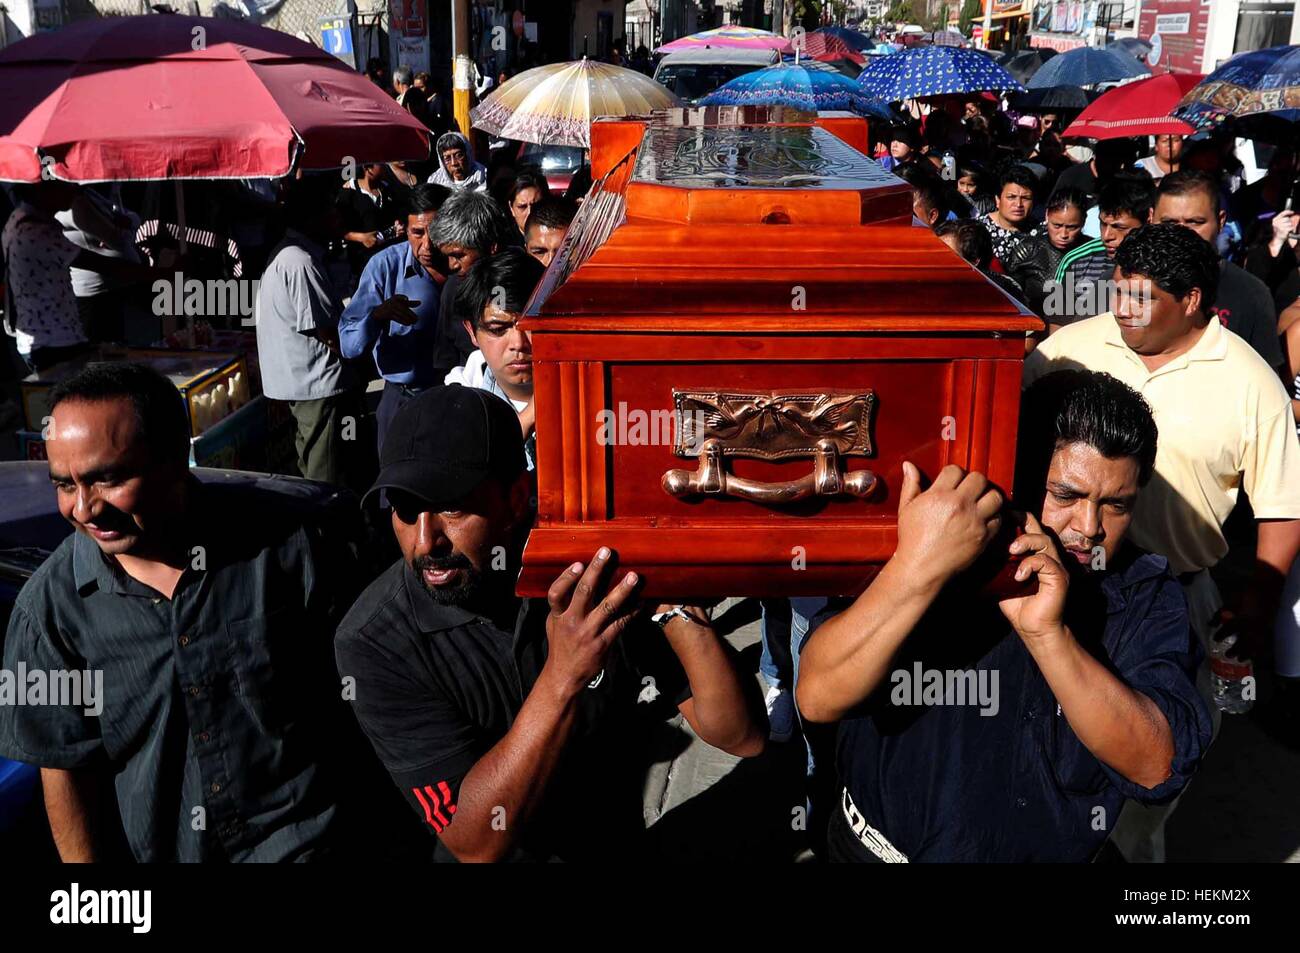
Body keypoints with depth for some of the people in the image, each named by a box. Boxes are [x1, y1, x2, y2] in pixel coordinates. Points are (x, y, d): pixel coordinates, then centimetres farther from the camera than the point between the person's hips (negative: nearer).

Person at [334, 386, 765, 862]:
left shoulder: (598, 576, -15)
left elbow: (743, 738, -13)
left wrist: (673, 603, -27)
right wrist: (562, 677, -34)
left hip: (619, 845, 2)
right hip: (491, 857, -1)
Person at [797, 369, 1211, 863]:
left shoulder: (1146, 596, -5)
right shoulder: (929, 547, -13)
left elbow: (1156, 767, -17)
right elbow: (819, 697, -24)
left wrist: (1047, 633, -29)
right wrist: (916, 568, -36)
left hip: (1056, 851, 2)